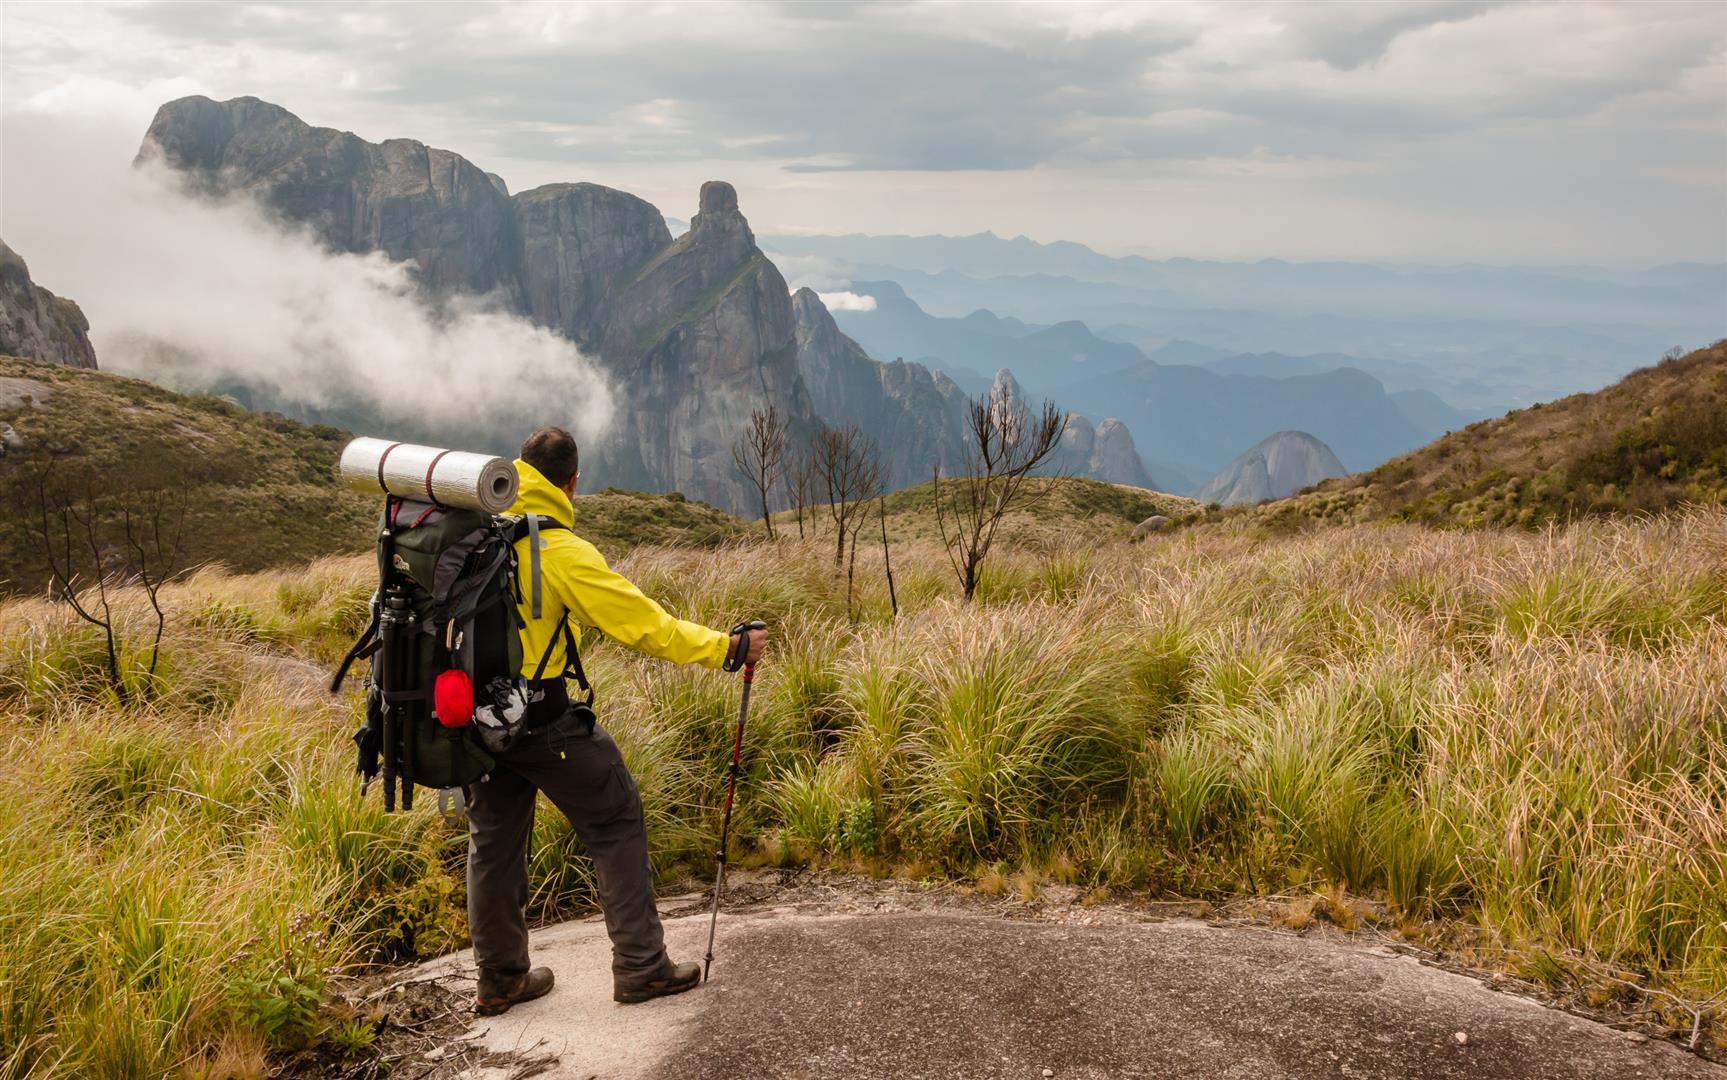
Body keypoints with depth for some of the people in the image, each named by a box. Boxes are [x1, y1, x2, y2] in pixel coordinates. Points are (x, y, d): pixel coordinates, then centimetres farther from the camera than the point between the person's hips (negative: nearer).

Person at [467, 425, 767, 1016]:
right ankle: (641, 967, 13)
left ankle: (500, 979, 29)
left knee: (493, 838, 18)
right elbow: (644, 624, -16)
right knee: (616, 823, 9)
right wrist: (727, 647, -8)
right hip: (543, 720, -6)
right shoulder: (561, 550, -18)